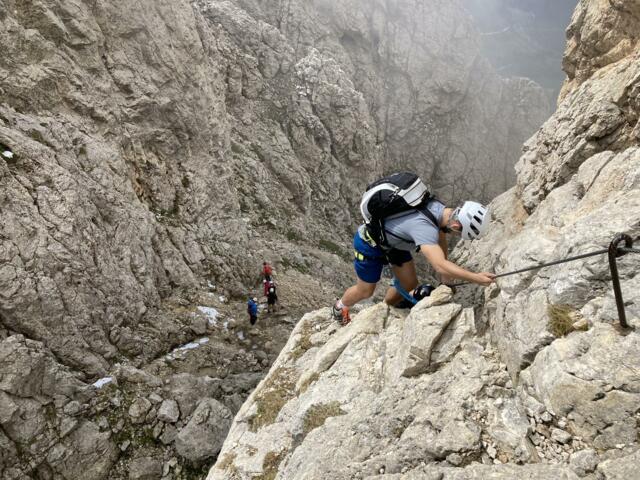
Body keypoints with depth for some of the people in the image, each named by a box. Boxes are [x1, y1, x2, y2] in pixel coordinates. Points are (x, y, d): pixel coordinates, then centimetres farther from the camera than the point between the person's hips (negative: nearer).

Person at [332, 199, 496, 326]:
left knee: (409, 284, 11)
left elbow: (441, 239, 0)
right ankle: (340, 307, 43)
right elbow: (440, 266, -50)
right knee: (365, 291, 11)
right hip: (369, 244, -8)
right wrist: (476, 278, -45)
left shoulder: (439, 207, -15)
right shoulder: (424, 226, -42)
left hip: (393, 241, 8)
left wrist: (445, 278, 3)